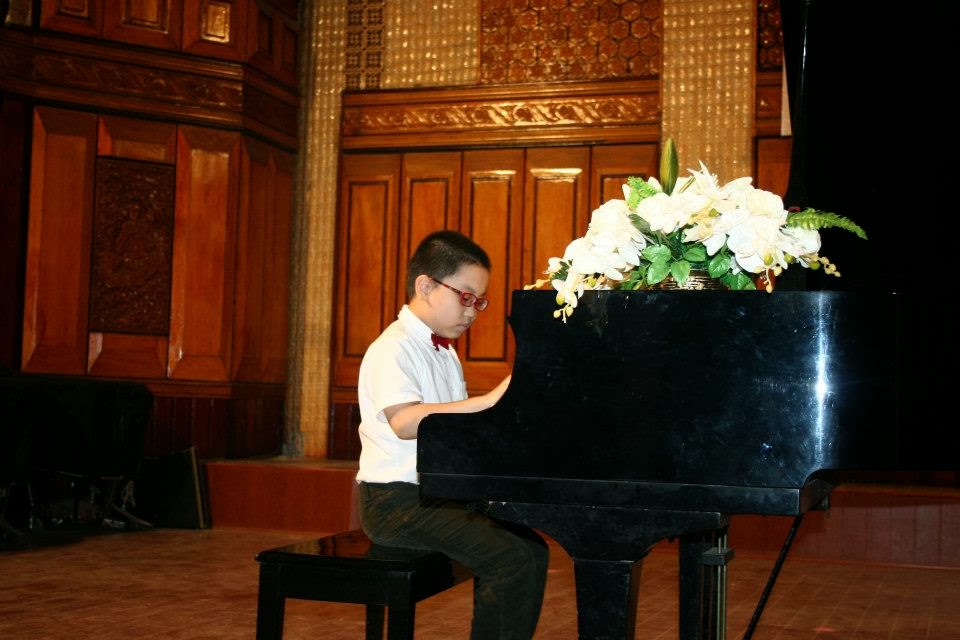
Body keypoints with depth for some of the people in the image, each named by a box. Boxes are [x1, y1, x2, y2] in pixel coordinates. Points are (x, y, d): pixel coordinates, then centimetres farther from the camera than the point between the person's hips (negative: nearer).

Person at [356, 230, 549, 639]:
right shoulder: (394, 348, -14)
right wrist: (489, 401, -37)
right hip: (397, 501, -9)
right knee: (511, 559, -21)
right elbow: (404, 421, -31)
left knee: (531, 549, 1)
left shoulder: (444, 353, 18)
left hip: (438, 495, 9)